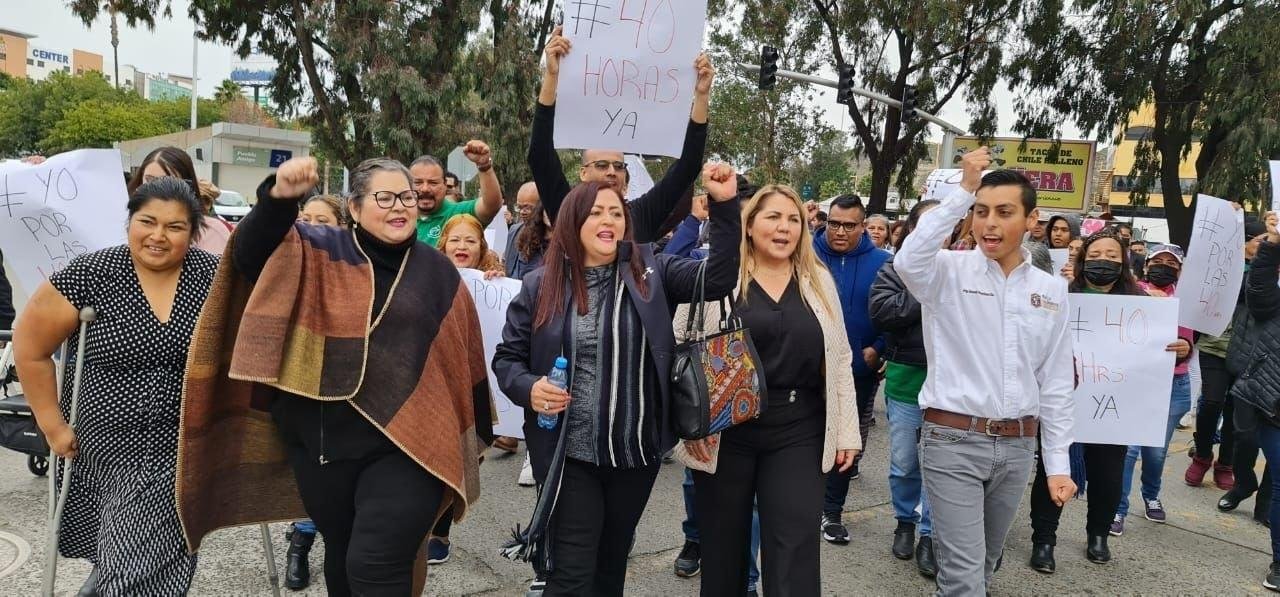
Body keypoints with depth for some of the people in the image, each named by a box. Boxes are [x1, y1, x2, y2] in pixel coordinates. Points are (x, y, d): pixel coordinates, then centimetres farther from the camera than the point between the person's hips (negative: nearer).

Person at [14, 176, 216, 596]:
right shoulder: (91, 275, -10)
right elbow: (30, 347, -2)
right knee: (124, 560, 16)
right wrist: (52, 425, -3)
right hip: (102, 447, 0)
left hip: (180, 451, 0)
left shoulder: (212, 275, -6)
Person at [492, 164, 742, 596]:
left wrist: (724, 205, -19)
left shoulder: (650, 272, 0)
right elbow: (507, 357, 3)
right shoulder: (540, 286, -3)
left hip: (637, 452, 2)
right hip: (571, 456, -2)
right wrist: (528, 389, -18)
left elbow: (718, 277, -9)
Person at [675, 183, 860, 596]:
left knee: (794, 556, 1)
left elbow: (838, 359, 10)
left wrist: (846, 432, 7)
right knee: (723, 550, 12)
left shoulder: (819, 282, 7)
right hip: (726, 430, -1)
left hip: (799, 433, 2)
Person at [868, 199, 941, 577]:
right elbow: (880, 310, -16)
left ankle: (929, 535, 20)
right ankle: (905, 522, 34)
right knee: (904, 463, 12)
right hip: (906, 379, 0)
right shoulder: (895, 268, 0)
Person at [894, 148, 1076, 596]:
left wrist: (1057, 464, 7)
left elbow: (1056, 382, 8)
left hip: (1017, 446, 5)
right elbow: (908, 261, -32)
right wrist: (963, 191, -26)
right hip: (953, 440, -5)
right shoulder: (949, 272, -6)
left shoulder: (1052, 290, 6)